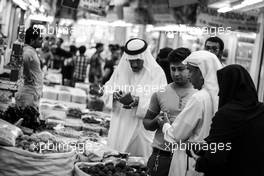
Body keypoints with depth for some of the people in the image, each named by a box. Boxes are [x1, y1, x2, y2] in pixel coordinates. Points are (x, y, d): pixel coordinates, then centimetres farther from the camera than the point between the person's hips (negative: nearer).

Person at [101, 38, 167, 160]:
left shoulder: (157, 72, -7)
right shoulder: (121, 69, 6)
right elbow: (106, 91, 7)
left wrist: (139, 102, -28)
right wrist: (114, 95, -16)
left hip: (143, 128, -3)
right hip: (119, 126, 4)